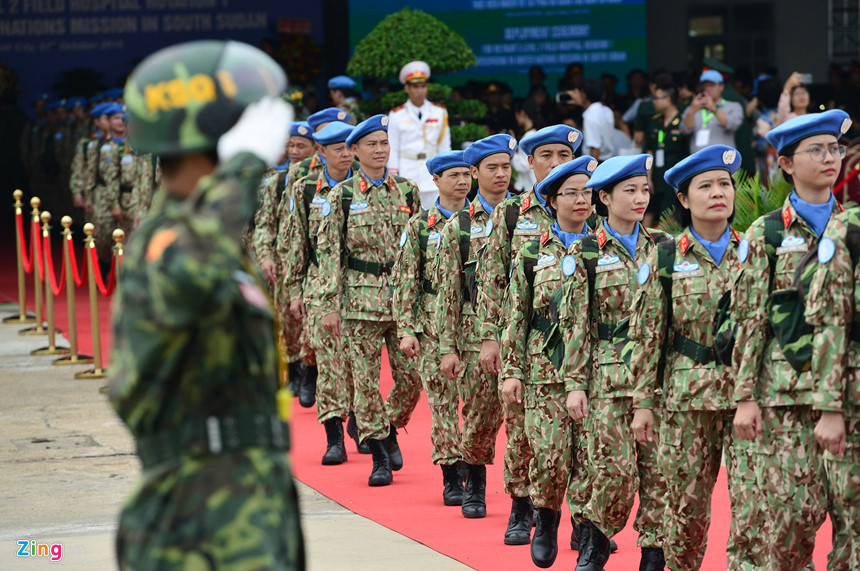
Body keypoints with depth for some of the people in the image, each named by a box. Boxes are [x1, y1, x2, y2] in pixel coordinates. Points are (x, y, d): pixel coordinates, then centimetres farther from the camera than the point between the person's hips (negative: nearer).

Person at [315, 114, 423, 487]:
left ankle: (390, 429, 26)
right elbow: (329, 251, -1)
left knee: (411, 376, -2)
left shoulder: (407, 190, 8)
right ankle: (379, 457, 9)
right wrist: (329, 304, -6)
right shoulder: (342, 196, 0)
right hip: (360, 296, -2)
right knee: (365, 379, -1)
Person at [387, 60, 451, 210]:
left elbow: (445, 147, 11)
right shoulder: (396, 115, 4)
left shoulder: (440, 113, 8)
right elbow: (392, 150, 5)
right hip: (406, 172, -1)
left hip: (432, 173, 1)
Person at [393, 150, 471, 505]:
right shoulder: (420, 226, 3)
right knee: (442, 399, -1)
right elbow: (405, 280, 2)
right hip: (435, 323, -1)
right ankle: (451, 474, 6)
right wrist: (406, 329, -5)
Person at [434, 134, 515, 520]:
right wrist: (448, 347, -2)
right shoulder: (458, 227, 5)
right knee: (480, 416, 3)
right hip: (477, 334, 0)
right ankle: (475, 485, 25)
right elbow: (446, 291, 4)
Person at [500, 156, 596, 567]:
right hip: (546, 368, -1)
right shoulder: (532, 253, 6)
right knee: (551, 454, -8)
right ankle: (546, 522, 17)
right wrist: (511, 371, 2)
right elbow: (516, 317, 7)